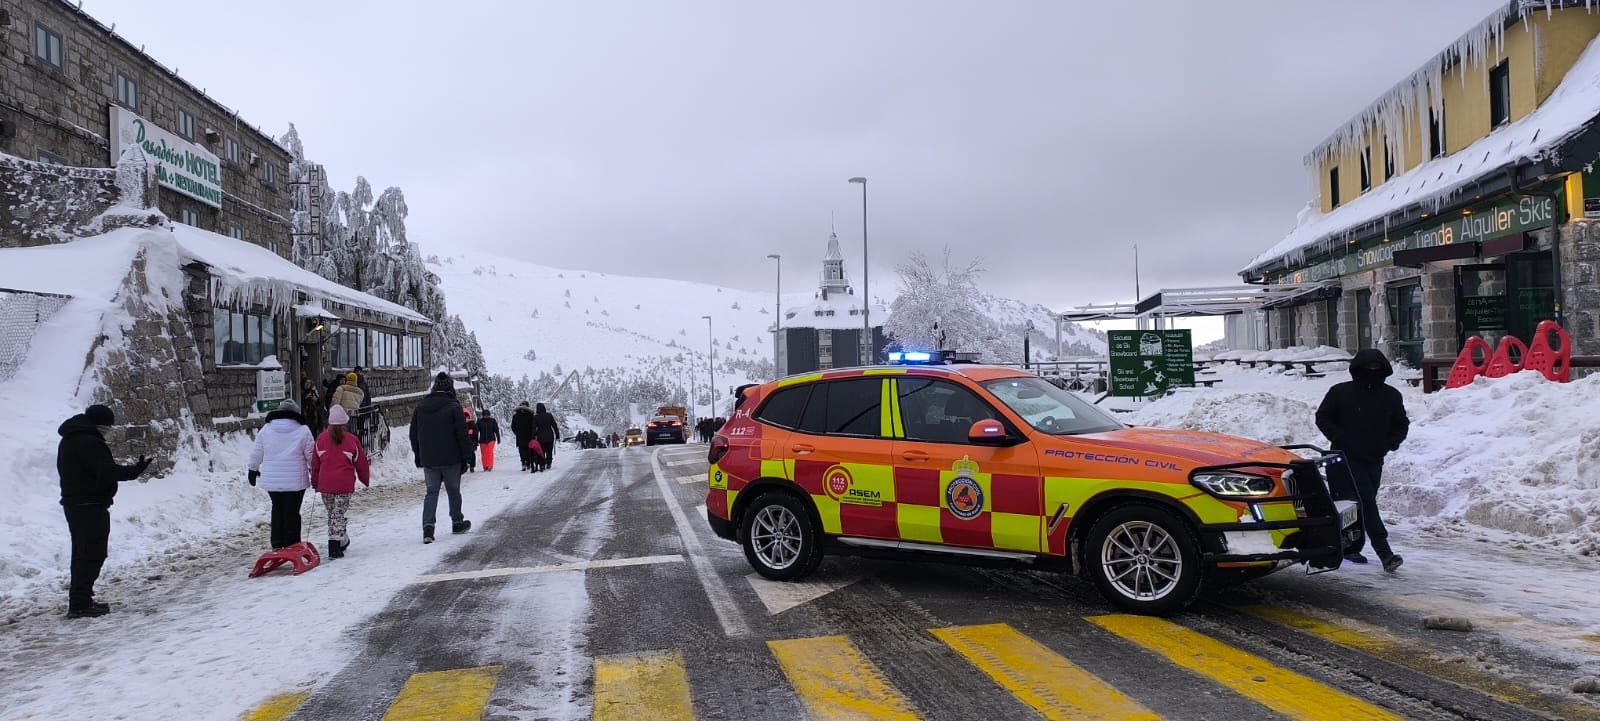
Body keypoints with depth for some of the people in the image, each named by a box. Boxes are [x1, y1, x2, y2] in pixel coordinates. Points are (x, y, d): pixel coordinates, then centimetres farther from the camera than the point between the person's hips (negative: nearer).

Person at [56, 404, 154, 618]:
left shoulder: (70, 440, 17)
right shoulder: (88, 442, -17)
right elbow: (107, 471, -24)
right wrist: (136, 470, -21)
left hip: (75, 504, 11)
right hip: (90, 506, -11)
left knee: (83, 553, 17)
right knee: (92, 553, -7)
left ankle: (80, 601, 24)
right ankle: (80, 604, -7)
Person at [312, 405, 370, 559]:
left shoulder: (321, 439, 4)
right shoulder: (352, 440, -4)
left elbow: (315, 464, 10)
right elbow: (361, 463, 4)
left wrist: (315, 483, 20)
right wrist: (366, 480, 19)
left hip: (325, 484, 3)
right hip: (345, 485, -3)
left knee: (332, 513, 16)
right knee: (339, 514, -1)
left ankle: (342, 541, 26)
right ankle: (335, 547, -9)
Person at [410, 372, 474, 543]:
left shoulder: (420, 407, 5)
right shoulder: (454, 407, -10)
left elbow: (414, 434, 12)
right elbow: (462, 435, -10)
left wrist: (418, 456, 21)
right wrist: (466, 457, -2)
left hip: (428, 460, 3)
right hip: (451, 459, -3)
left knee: (431, 493, 6)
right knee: (453, 491, 12)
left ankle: (428, 526, -10)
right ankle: (457, 523, 24)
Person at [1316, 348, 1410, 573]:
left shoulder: (1391, 396, 9)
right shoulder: (1340, 392, -3)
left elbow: (1401, 426, 18)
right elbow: (1322, 418, 2)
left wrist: (1389, 444, 1)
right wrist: (1342, 440, -8)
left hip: (1374, 460, 5)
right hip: (1346, 459, -5)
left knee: (1365, 503, 8)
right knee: (1365, 502, -15)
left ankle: (1351, 548, 21)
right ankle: (1384, 552, -20)